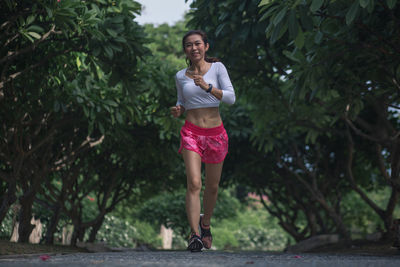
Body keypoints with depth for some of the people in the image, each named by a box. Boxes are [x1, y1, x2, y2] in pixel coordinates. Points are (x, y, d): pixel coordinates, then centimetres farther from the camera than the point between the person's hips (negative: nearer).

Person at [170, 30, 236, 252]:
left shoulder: (217, 67, 0)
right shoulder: (181, 76, 6)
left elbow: (231, 98, -7)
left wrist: (207, 87, -21)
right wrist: (177, 111, -3)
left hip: (216, 133, 0)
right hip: (192, 133, 0)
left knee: (212, 186, 12)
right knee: (194, 184, -17)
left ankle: (205, 223, 37)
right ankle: (194, 234, -19)